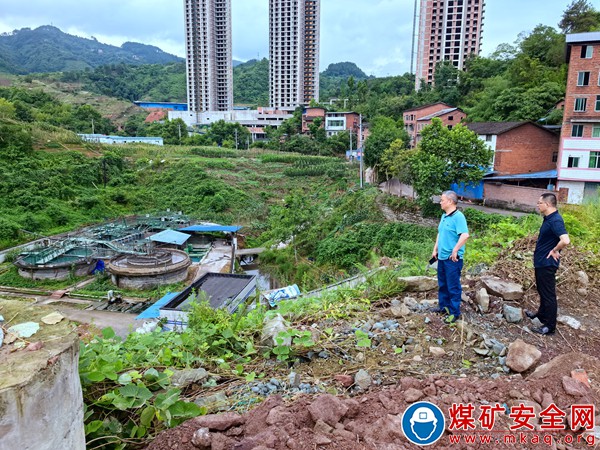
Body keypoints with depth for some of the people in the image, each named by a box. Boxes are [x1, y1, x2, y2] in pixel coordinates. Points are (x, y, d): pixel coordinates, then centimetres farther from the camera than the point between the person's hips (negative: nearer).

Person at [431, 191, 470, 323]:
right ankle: (444, 306, 34)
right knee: (442, 284, 19)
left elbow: (465, 235, -26)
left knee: (453, 286, 2)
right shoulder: (444, 216, 11)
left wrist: (455, 251, -22)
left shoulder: (458, 216, -17)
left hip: (452, 258, -9)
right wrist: (435, 249, 17)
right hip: (442, 257, 9)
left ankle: (454, 312, 12)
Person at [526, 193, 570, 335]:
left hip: (547, 264, -10)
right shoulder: (548, 218, 8)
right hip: (541, 262, 10)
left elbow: (565, 240, -37)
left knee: (548, 294, 0)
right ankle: (542, 314, 40)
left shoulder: (556, 220, -23)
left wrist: (554, 251, -20)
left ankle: (549, 326, 9)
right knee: (542, 291, 23)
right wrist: (540, 251, 12)